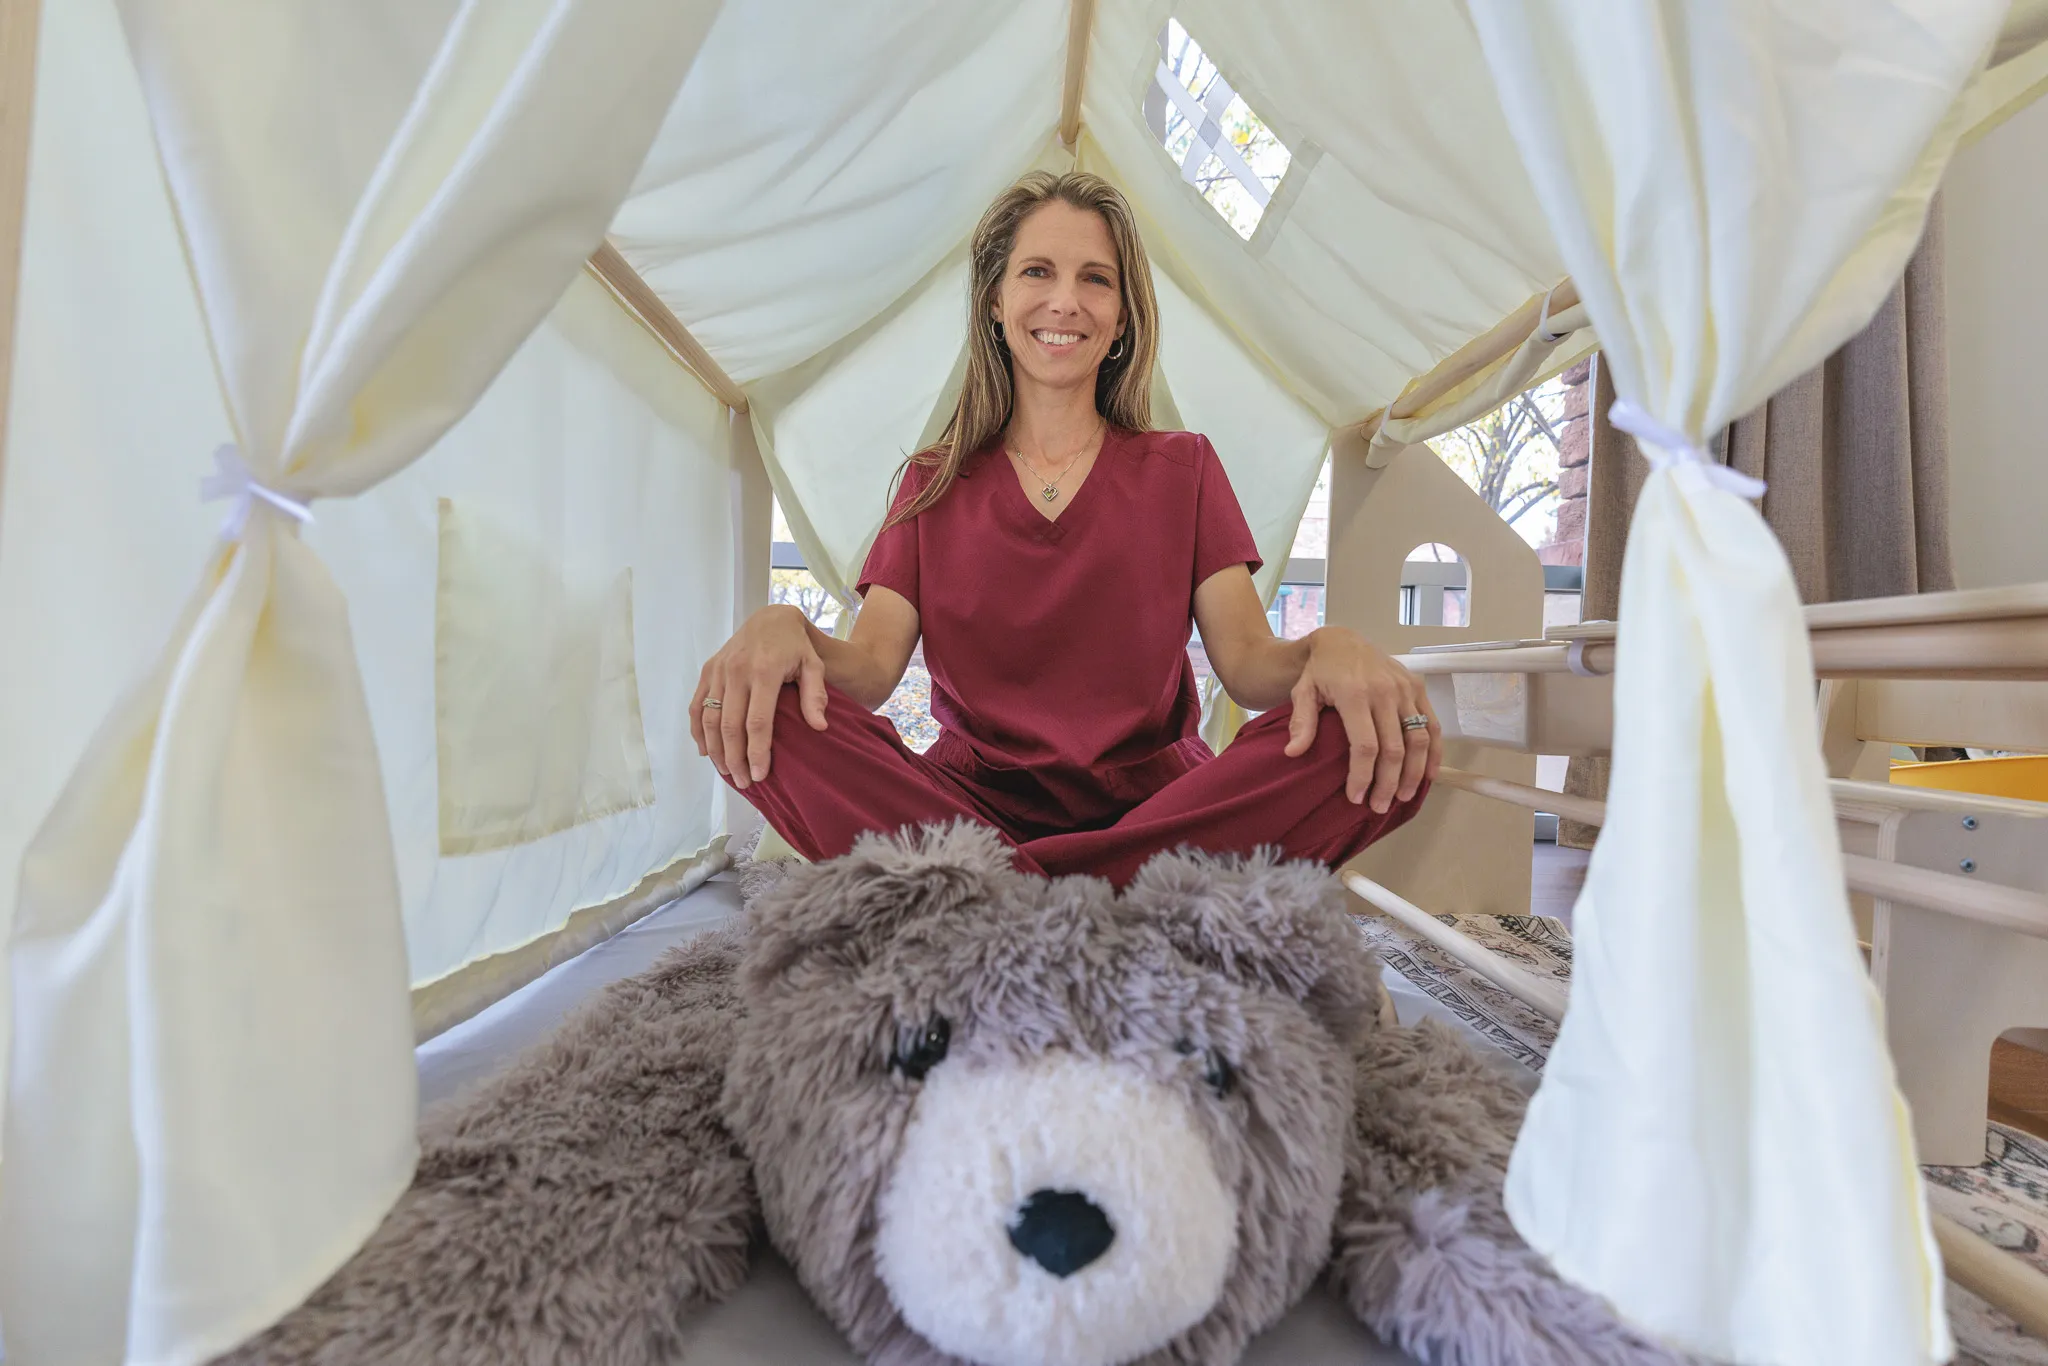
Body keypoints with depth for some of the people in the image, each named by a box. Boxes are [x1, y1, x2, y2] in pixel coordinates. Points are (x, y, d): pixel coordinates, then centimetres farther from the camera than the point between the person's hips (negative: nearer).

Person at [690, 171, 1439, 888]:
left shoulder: (1182, 468, 12)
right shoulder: (932, 484, 13)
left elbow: (1249, 661, 0)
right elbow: (872, 665, -1)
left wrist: (1329, 648, -24)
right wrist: (785, 629, -23)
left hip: (1157, 806, 1)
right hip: (970, 802, 1)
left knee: (1365, 740, -29)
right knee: (763, 718, -26)